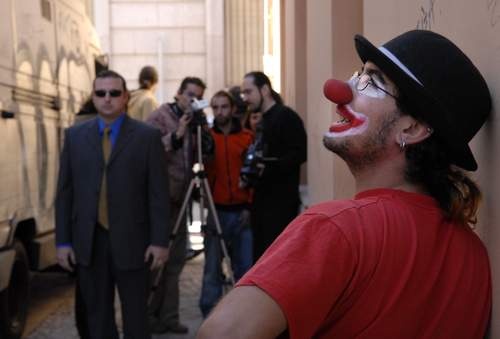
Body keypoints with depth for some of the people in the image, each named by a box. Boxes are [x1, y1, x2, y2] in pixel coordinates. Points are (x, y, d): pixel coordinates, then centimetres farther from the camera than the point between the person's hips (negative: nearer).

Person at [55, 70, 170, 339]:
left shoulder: (147, 136, -1)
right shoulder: (75, 135, 7)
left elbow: (158, 193, -3)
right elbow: (64, 192, 7)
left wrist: (159, 240, -7)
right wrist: (63, 241, 3)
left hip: (131, 240, -2)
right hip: (88, 241, 3)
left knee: (135, 316, 7)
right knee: (97, 315, 12)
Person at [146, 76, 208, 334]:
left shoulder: (193, 122, 15)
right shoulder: (159, 117, -6)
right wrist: (176, 135, -25)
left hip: (179, 200, 7)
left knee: (175, 260, 10)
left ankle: (168, 316, 19)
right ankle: (149, 315, 11)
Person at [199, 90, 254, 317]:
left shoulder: (247, 137, 5)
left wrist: (249, 206, -1)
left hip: (242, 212, 1)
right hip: (215, 211, -1)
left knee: (245, 267, 6)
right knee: (212, 268, 1)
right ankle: (210, 315, 11)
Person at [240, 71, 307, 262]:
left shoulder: (286, 117, -8)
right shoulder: (262, 121, 19)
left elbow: (299, 154, -18)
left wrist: (267, 168, -24)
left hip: (281, 201, -9)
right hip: (262, 201, 9)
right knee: (260, 255, 11)